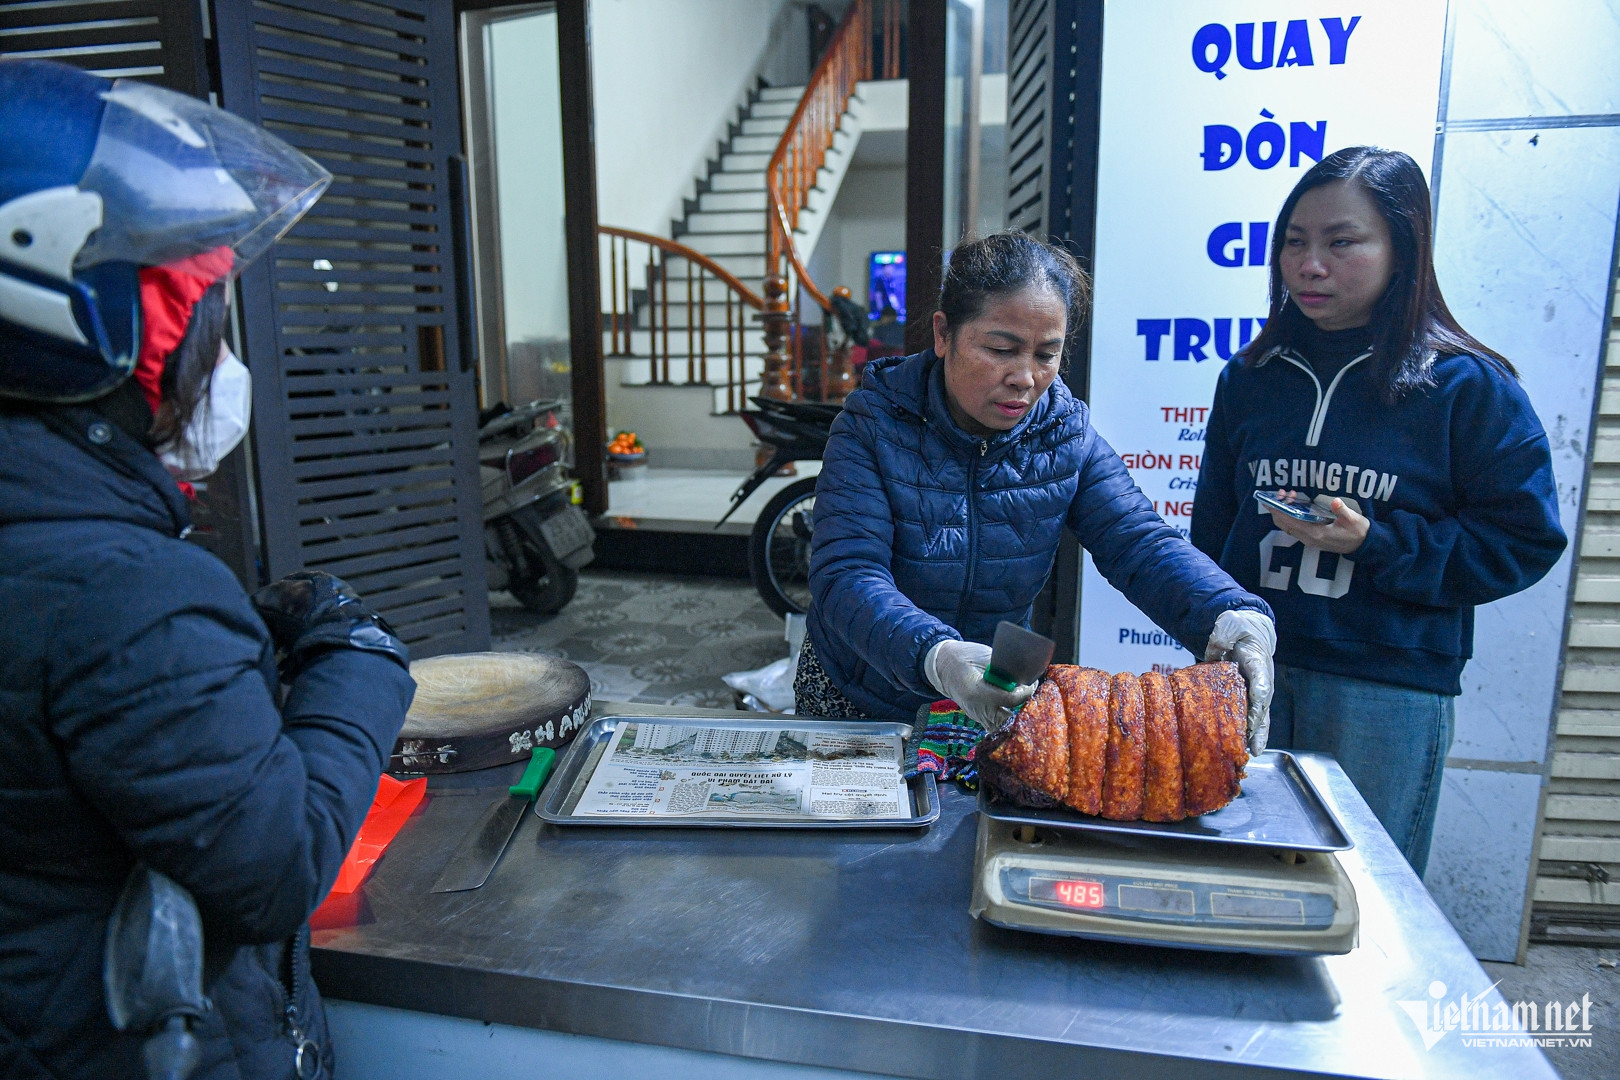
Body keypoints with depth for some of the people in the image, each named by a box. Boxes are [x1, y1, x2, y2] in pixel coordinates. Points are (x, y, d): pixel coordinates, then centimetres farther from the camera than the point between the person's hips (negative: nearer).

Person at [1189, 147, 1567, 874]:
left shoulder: (1468, 387, -5)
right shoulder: (1252, 377, 6)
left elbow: (1523, 542, -5)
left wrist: (1374, 541, -17)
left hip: (1388, 698, -3)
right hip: (1248, 678, 4)